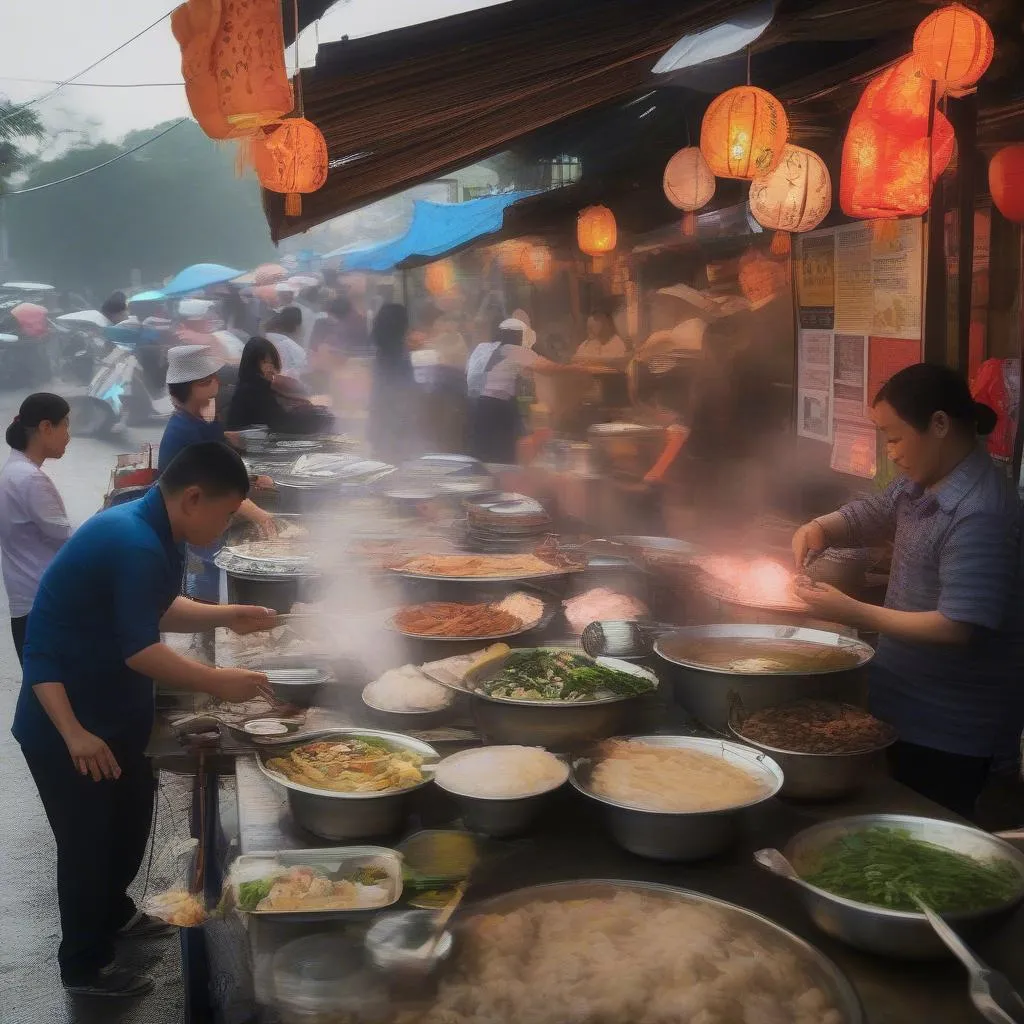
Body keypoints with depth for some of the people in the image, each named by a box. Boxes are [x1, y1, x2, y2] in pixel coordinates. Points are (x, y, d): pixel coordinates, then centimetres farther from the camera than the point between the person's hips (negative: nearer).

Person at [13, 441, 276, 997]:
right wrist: (216, 681, -21)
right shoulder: (134, 544, -30)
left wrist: (227, 615, 4)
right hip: (68, 726, -10)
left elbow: (158, 609, 15)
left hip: (113, 714, 10)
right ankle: (84, 966, 23)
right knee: (86, 840, 5)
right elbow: (141, 651, -30)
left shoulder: (151, 533, 1)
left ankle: (113, 913, 45)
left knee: (129, 818, 22)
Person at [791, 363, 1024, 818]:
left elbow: (958, 627, -30)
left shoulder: (980, 514, -26)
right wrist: (820, 528, -1)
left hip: (948, 733, -9)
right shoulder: (922, 484, 3)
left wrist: (855, 613, -28)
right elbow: (871, 515, 21)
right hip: (911, 711, 9)